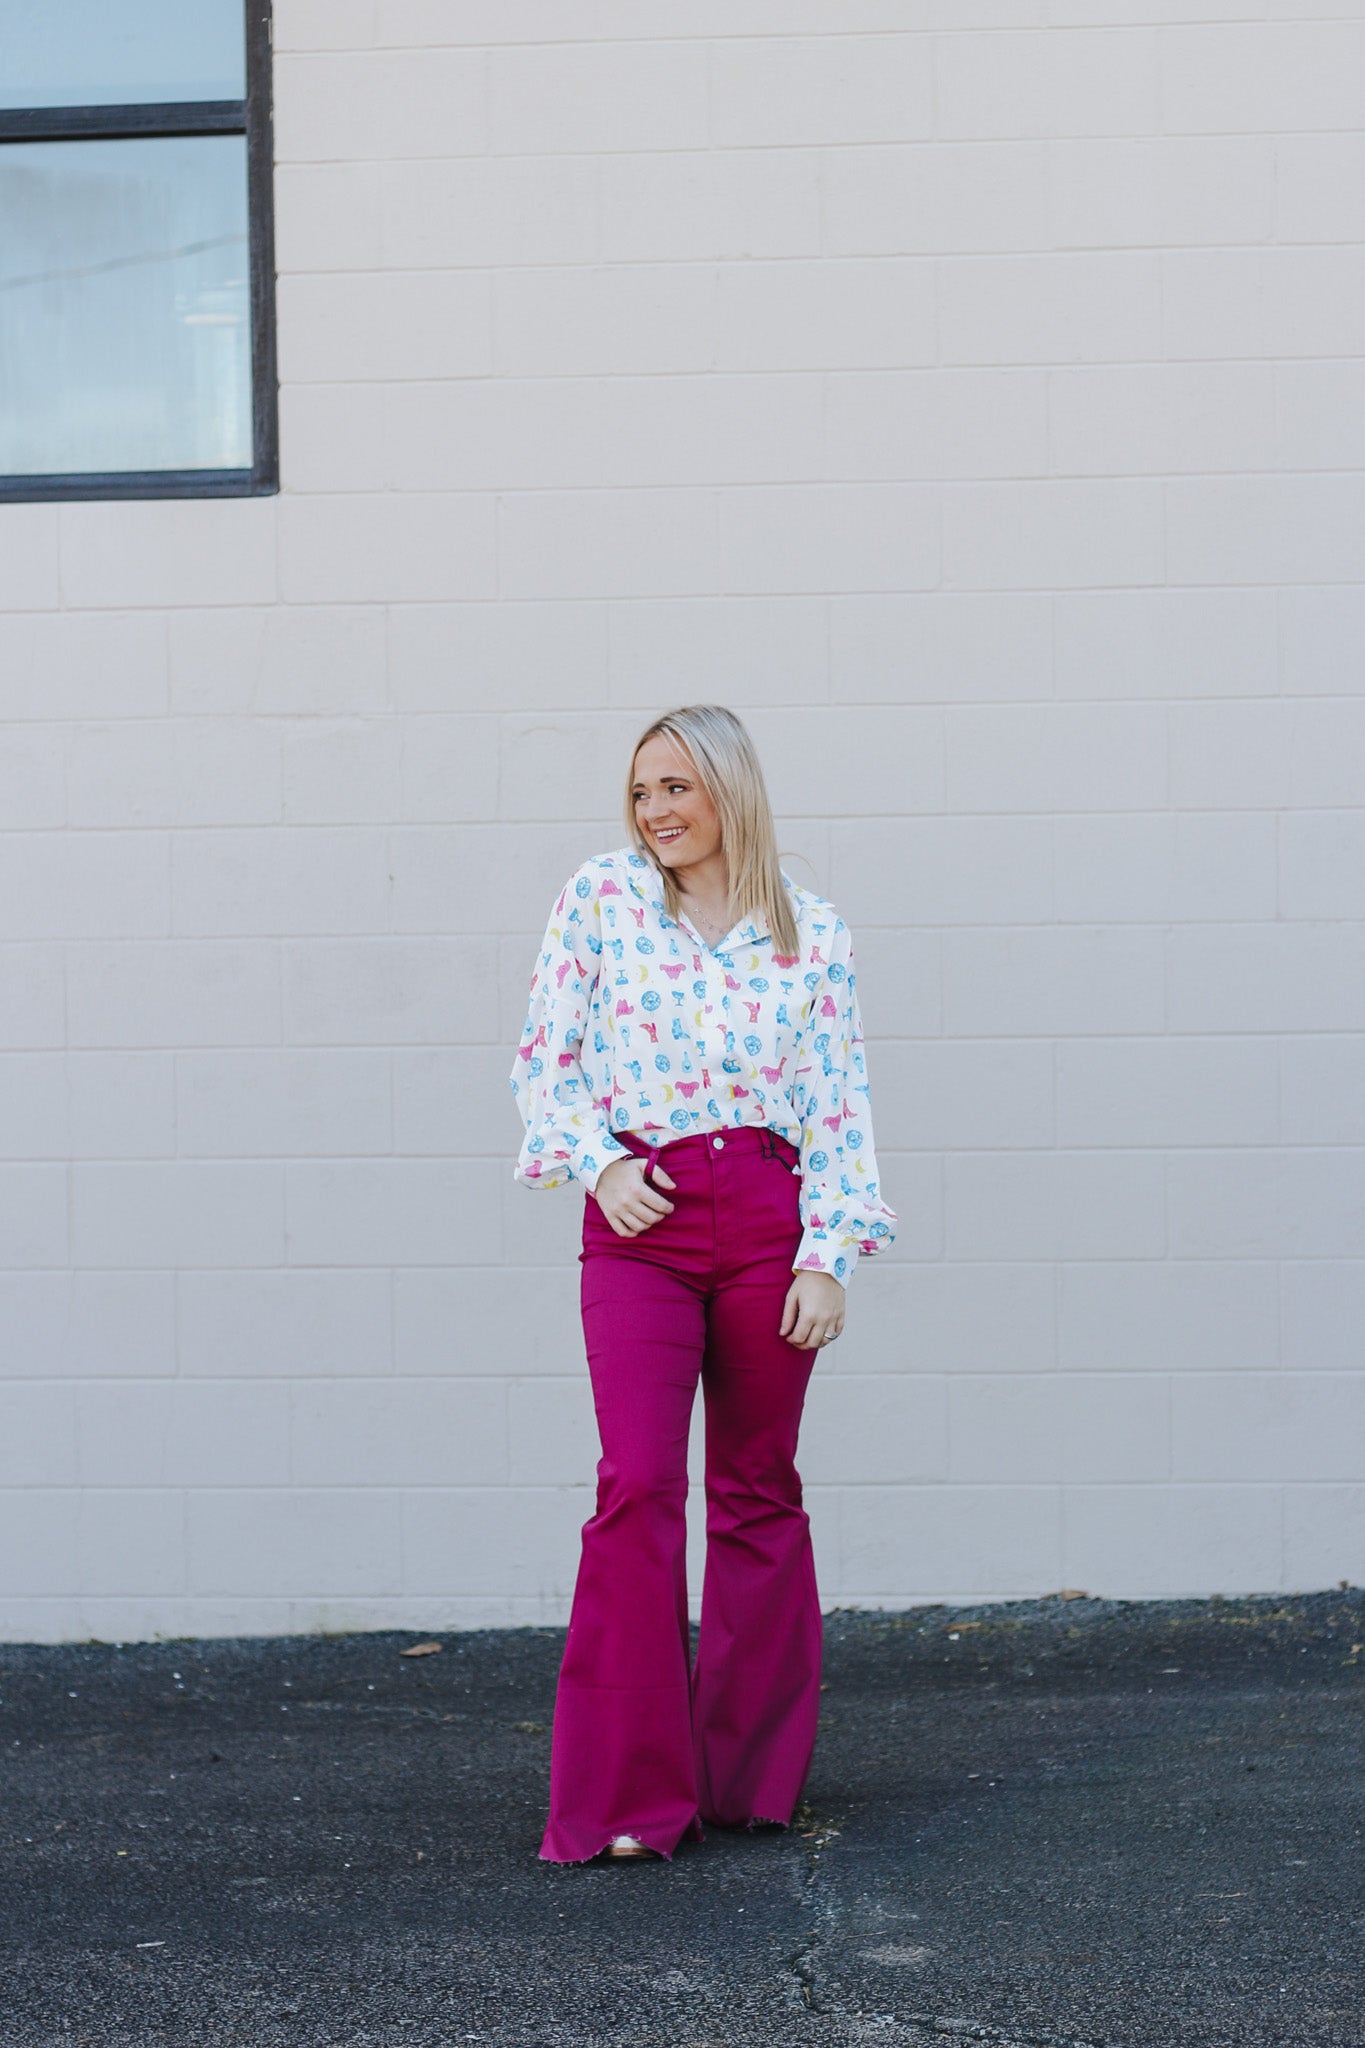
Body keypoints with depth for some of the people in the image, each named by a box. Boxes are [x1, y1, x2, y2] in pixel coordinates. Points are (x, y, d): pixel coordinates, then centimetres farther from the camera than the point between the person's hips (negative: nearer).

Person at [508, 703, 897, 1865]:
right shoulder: (601, 896, 6)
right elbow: (545, 1057, 7)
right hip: (639, 1219, -1)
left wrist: (830, 1256, -3)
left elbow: (839, 1109, 5)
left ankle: (750, 1774, 20)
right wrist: (595, 1160, -8)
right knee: (639, 1485, -11)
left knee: (758, 1492, 7)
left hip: (766, 1220, 1)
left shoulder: (813, 934, 7)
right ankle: (627, 1795, -3)